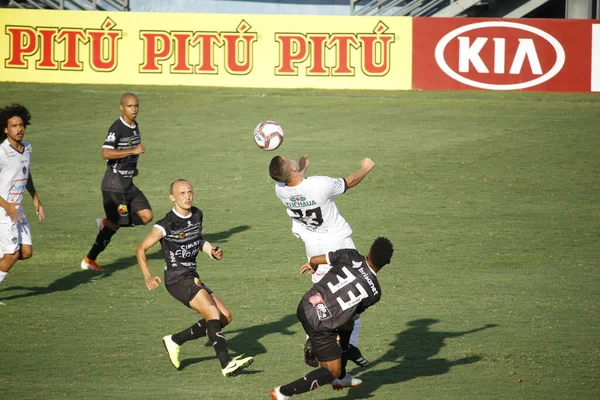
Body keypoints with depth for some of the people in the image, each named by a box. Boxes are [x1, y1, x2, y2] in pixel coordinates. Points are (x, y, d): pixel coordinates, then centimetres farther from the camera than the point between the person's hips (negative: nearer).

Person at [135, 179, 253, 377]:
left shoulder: (197, 215, 7)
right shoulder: (166, 225, -13)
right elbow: (141, 249, -5)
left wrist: (212, 251, 5)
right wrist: (148, 277, -17)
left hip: (193, 278, 8)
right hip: (177, 279, -8)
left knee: (225, 317, 3)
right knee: (213, 314, -24)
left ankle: (175, 340, 13)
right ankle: (226, 364, -32)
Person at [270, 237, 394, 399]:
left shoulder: (350, 256, -3)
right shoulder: (374, 292, -7)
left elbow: (314, 260, 5)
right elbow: (356, 310, 8)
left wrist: (312, 265, 28)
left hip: (306, 305, 6)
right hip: (320, 327, -6)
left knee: (347, 325, 32)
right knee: (332, 372, 9)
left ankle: (341, 377, 45)